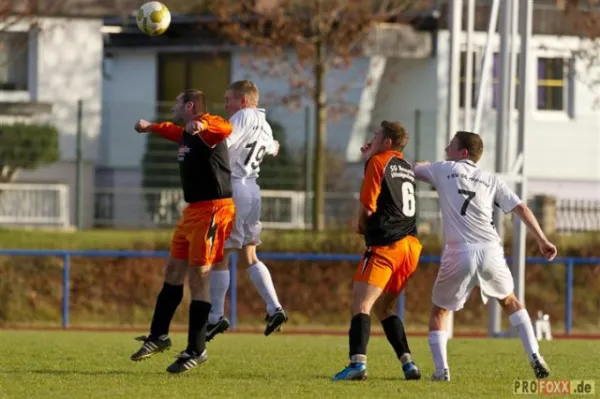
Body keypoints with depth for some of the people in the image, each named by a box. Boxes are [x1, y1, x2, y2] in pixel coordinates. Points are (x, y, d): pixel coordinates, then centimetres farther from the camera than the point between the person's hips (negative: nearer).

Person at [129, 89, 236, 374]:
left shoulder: (207, 130, -15)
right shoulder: (186, 134, 15)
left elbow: (225, 128, -40)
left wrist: (202, 125, -58)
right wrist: (151, 127, 51)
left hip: (212, 209, -10)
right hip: (193, 209, 10)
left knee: (198, 278, -8)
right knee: (173, 272, 17)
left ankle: (196, 351, -2)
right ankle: (158, 336, 30)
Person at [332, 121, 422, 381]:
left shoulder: (378, 162, -3)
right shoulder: (406, 168, 20)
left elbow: (368, 206, -7)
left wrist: (361, 225, 14)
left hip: (386, 245, -8)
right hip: (411, 245, 8)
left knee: (361, 303, -14)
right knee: (383, 307, 18)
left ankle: (358, 362, -33)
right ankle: (408, 364, 8)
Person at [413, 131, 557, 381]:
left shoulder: (443, 170, 13)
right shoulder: (491, 180, 17)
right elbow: (521, 208, 9)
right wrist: (542, 240, 12)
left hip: (458, 254, -2)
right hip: (490, 251, 2)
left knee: (439, 311, 17)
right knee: (509, 301, 27)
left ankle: (441, 370, 2)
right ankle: (535, 358, 15)